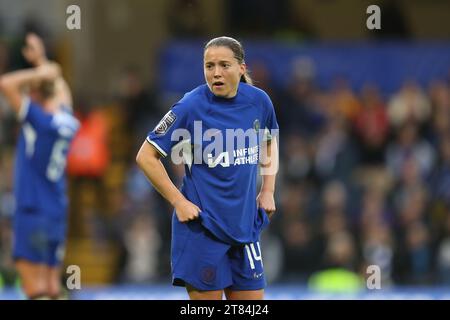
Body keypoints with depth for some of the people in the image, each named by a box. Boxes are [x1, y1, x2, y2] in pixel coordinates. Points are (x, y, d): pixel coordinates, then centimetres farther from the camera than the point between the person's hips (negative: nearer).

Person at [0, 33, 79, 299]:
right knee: (52, 287, 9)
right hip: (57, 214, 8)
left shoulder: (39, 119, -13)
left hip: (33, 210, -8)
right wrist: (41, 61, 36)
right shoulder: (67, 121, 7)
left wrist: (39, 73, -6)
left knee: (36, 289, -10)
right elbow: (60, 88, 30)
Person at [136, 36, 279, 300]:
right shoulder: (191, 107, -13)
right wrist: (178, 201, -12)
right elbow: (146, 156, -8)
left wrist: (268, 191, 12)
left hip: (246, 226, 5)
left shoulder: (258, 101, 1)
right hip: (201, 228, -5)